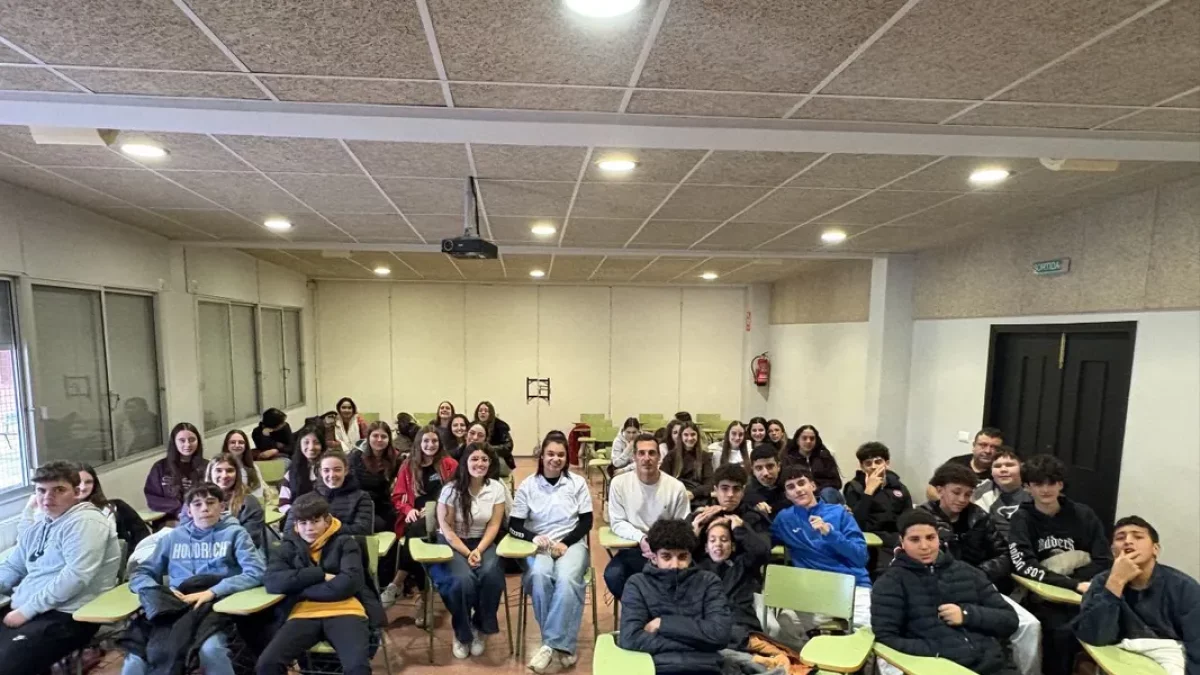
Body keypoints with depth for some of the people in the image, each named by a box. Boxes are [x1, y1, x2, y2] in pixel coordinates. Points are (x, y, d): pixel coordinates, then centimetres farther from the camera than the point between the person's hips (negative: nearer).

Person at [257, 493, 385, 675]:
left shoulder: (345, 543, 8)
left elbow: (348, 584, -6)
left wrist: (299, 588, -2)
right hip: (304, 614, 4)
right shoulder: (289, 546, 16)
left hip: (344, 611, -3)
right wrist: (321, 575, -8)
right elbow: (272, 581, -2)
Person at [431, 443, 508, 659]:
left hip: (483, 543, 2)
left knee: (491, 575, -30)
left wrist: (479, 551, -19)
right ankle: (462, 633, 0)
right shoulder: (451, 490, -10)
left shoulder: (496, 488, -4)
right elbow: (446, 529, -9)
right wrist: (467, 553, -18)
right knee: (463, 580, -30)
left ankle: (480, 628, -2)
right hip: (452, 543, -1)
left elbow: (494, 526, -4)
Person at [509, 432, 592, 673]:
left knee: (567, 579, -33)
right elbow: (514, 526, 1)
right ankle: (562, 646, -20)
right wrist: (534, 538, -19)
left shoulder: (578, 483, 2)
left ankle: (552, 644, -22)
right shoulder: (527, 485, 2)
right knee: (539, 575, -33)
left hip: (572, 543, 0)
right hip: (539, 546, 0)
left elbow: (586, 522, 2)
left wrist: (565, 543, -13)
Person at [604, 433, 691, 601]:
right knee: (612, 575, -28)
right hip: (632, 549, 0)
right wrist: (641, 539, -21)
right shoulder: (619, 483, -6)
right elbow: (617, 523, -4)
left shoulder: (676, 487, -6)